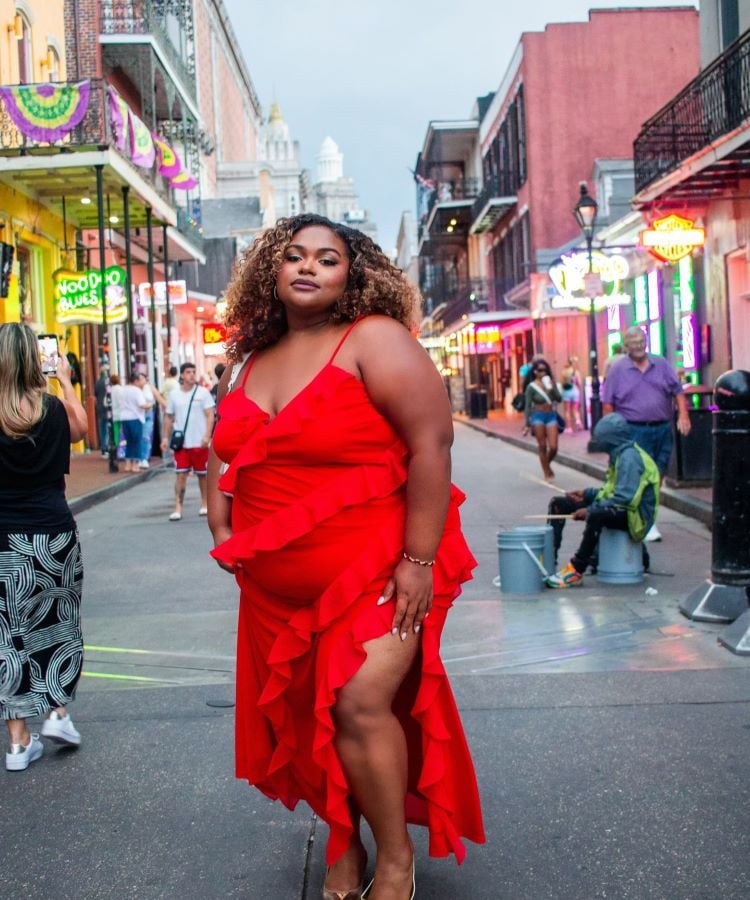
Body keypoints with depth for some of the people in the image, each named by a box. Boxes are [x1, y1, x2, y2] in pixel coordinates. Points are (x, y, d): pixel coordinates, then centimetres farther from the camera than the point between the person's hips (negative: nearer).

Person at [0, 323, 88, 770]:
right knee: (59, 620, 19)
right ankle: (58, 712, 18)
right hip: (54, 531, 0)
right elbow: (82, 427, 14)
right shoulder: (53, 408, -8)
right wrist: (66, 379, 23)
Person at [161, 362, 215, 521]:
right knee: (181, 474, -3)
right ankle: (178, 508, -4)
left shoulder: (203, 393, -2)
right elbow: (169, 417, 13)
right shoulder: (174, 395, 7)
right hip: (181, 443, 1)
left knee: (202, 474, 9)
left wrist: (207, 436, -17)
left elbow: (210, 415, -6)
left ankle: (205, 504, 25)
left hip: (199, 442, -1)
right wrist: (166, 438, 7)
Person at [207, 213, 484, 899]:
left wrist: (419, 560, -22)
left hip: (375, 569, -6)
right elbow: (225, 450, 22)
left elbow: (432, 444, -18)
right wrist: (221, 526, 8)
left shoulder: (374, 340, -12)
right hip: (277, 584, 7)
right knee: (307, 715, 13)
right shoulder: (250, 361, 9)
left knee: (360, 706, -16)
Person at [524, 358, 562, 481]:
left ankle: (547, 465, 28)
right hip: (538, 417, -3)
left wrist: (551, 388, -18)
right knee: (543, 447, 1)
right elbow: (527, 406, -3)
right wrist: (527, 423, -6)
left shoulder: (550, 383, 5)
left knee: (553, 447, -2)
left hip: (551, 416, 3)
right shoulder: (531, 386, -5)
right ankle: (547, 473, 11)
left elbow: (558, 398, -3)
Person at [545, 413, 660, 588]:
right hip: (618, 508, 11)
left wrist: (590, 510, -25)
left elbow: (625, 498, -26)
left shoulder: (630, 457, -18)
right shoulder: (620, 454, 13)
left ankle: (576, 571, -31)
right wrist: (587, 494, 8)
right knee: (558, 504, 5)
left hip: (634, 515, -11)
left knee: (595, 515, -43)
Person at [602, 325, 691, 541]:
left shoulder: (661, 365, 10)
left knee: (658, 475, 9)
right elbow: (608, 403, 1)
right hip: (634, 431, -4)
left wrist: (683, 416, -3)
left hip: (663, 429, 4)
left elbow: (678, 391, 10)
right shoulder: (618, 370, 1)